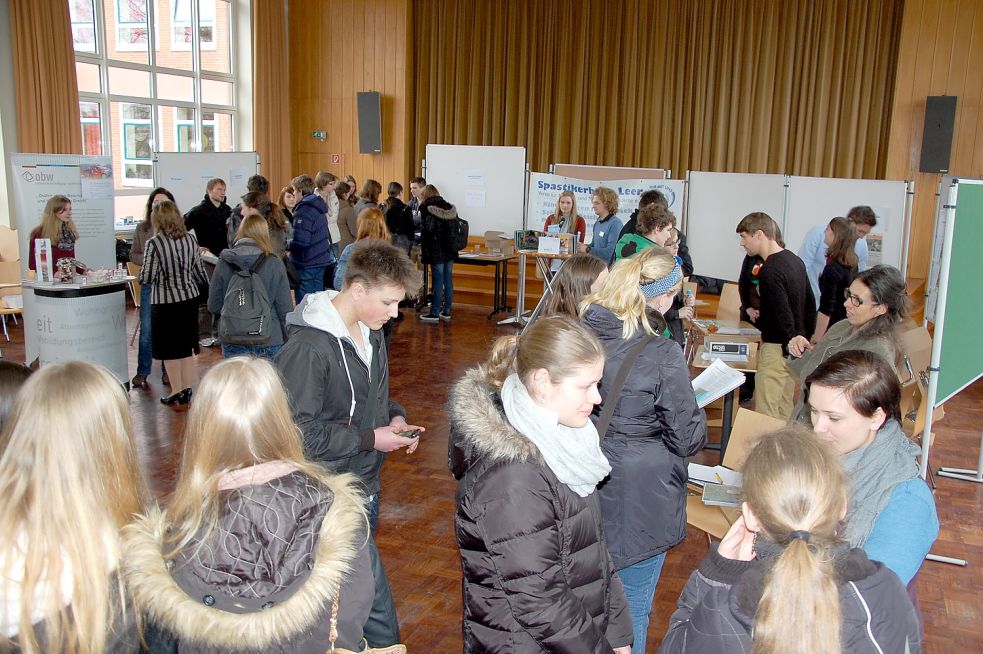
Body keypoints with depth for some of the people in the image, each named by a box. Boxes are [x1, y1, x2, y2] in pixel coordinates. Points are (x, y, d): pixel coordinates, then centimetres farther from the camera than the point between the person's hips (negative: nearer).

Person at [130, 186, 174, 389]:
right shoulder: (142, 228, 4)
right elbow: (133, 255, 10)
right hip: (150, 283, 2)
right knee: (146, 329, 6)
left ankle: (168, 370, 22)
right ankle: (142, 372, 18)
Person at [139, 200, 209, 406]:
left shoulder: (154, 243, -15)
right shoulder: (191, 239, -1)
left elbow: (147, 277, -14)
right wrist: (207, 284, 26)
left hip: (165, 301, -4)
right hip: (189, 298, 4)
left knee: (170, 349, 8)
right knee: (187, 346, 14)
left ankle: (177, 391, 14)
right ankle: (188, 390, 18)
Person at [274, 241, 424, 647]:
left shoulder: (370, 332, 6)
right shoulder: (308, 348, -23)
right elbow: (300, 433, -22)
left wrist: (394, 416, 0)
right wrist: (370, 439, -18)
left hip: (365, 486, 9)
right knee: (374, 597, -3)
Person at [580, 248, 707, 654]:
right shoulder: (662, 356, -22)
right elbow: (688, 439, -13)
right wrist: (695, 413, 6)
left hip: (586, 492, 6)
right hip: (639, 502, -6)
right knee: (630, 611, 13)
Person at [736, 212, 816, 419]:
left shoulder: (770, 271, -19)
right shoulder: (796, 261, 9)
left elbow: (784, 316, -23)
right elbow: (810, 305, 15)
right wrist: (805, 337, 18)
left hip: (777, 347, -9)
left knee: (765, 413, -5)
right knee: (785, 412, 16)